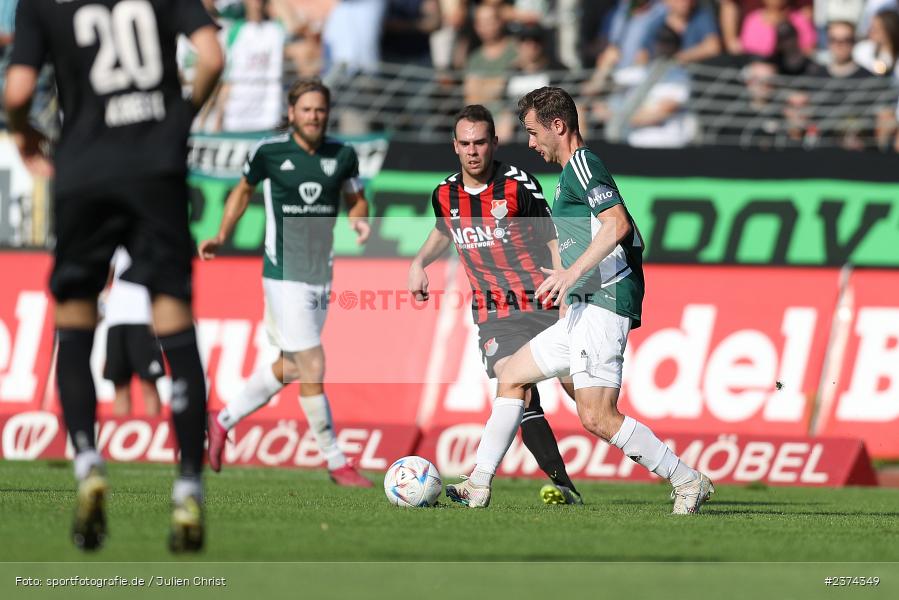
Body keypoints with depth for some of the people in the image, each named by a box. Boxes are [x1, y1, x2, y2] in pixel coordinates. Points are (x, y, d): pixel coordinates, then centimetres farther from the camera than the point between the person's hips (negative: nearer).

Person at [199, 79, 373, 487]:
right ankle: (337, 465, -2)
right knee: (313, 370, -10)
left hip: (321, 279, 5)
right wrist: (221, 237, 4)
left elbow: (356, 200, 16)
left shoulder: (342, 155, 2)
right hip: (284, 279, -5)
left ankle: (223, 422, 35)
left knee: (290, 368, 14)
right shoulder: (269, 152, -6)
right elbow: (244, 190, 12)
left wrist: (360, 220, -6)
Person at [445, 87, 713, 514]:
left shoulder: (582, 164, -8)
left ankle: (688, 482, -10)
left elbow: (618, 224, -22)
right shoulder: (572, 171, 22)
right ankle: (478, 487, 17)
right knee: (512, 377, 15)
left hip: (603, 306, -11)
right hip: (584, 309, 11)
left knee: (597, 417, -17)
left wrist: (571, 273, -26)